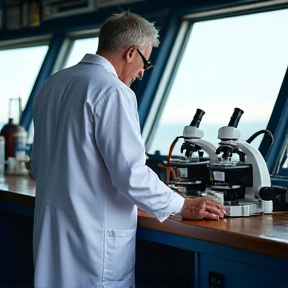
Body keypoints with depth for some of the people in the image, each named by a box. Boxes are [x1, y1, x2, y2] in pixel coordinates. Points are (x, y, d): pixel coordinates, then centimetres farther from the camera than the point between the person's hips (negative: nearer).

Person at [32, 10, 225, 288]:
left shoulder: (52, 85, 9)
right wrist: (183, 207, -6)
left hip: (50, 233, 9)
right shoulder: (113, 92, -17)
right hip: (93, 238, -8)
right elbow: (131, 175, -20)